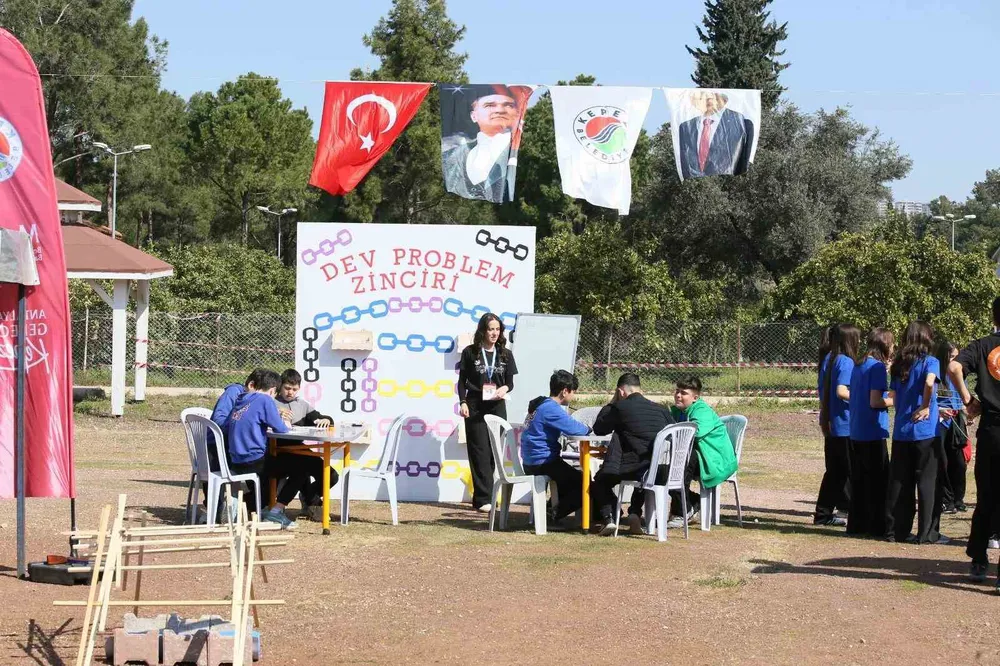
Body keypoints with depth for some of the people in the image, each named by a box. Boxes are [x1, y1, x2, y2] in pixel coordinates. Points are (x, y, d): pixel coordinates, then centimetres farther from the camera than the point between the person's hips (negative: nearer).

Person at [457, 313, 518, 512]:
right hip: (475, 407, -3)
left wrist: (504, 388, -13)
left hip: (497, 406, 3)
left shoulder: (505, 354, 8)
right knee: (480, 451, -7)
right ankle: (484, 499, -10)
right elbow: (462, 381, 4)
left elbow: (510, 382, 10)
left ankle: (480, 497, 10)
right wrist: (463, 402, -9)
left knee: (494, 452, 2)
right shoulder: (470, 353, 1)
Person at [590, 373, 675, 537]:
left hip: (633, 468, -4)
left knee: (600, 480, 24)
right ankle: (635, 514, 23)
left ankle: (608, 517, 4)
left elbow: (598, 429, 13)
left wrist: (613, 401, 22)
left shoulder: (620, 407, -1)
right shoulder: (660, 409, 12)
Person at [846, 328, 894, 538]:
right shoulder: (878, 367, -13)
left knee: (859, 480, 12)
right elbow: (875, 401, -18)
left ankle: (857, 524, 15)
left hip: (856, 432, 8)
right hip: (873, 432, -8)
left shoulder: (859, 365, 12)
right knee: (878, 481, -2)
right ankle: (877, 527, -1)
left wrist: (887, 396, 16)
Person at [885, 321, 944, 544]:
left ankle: (896, 530, 13)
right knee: (927, 482, 0)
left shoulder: (899, 364, 11)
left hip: (900, 431, 6)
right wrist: (925, 407, -14)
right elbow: (929, 382, -27)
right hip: (925, 431, -6)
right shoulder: (929, 361, -7)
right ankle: (927, 533, 0)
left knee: (899, 482, 10)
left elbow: (893, 396, 12)